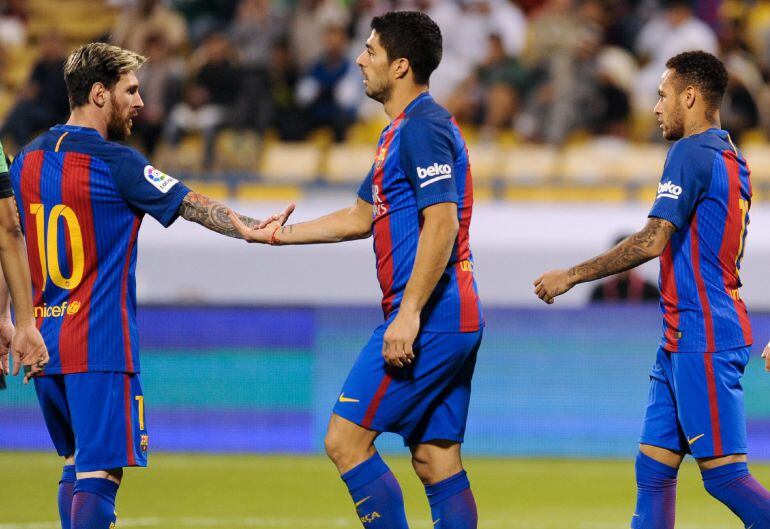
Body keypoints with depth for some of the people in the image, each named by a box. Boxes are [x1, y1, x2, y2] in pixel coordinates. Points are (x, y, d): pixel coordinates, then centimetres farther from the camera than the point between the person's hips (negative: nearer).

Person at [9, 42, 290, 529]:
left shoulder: (27, 160, 10)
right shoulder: (115, 163, -11)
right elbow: (194, 206, -7)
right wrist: (255, 229, 1)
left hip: (44, 342, 7)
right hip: (100, 346, -7)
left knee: (76, 466, 18)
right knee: (99, 474, -9)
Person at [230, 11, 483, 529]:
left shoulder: (423, 128, -13)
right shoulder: (401, 131, 20)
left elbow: (441, 224, -21)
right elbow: (362, 217, 29)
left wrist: (408, 314, -25)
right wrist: (276, 235, 28)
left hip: (427, 319, -10)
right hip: (456, 321, 10)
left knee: (345, 439, -8)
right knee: (437, 461, 7)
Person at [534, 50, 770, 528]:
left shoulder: (692, 153, -13)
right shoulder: (731, 158, 17)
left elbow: (652, 242, -19)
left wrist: (571, 276, -13)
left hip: (702, 340, -10)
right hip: (684, 340, 10)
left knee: (724, 473, -9)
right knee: (653, 469, 7)